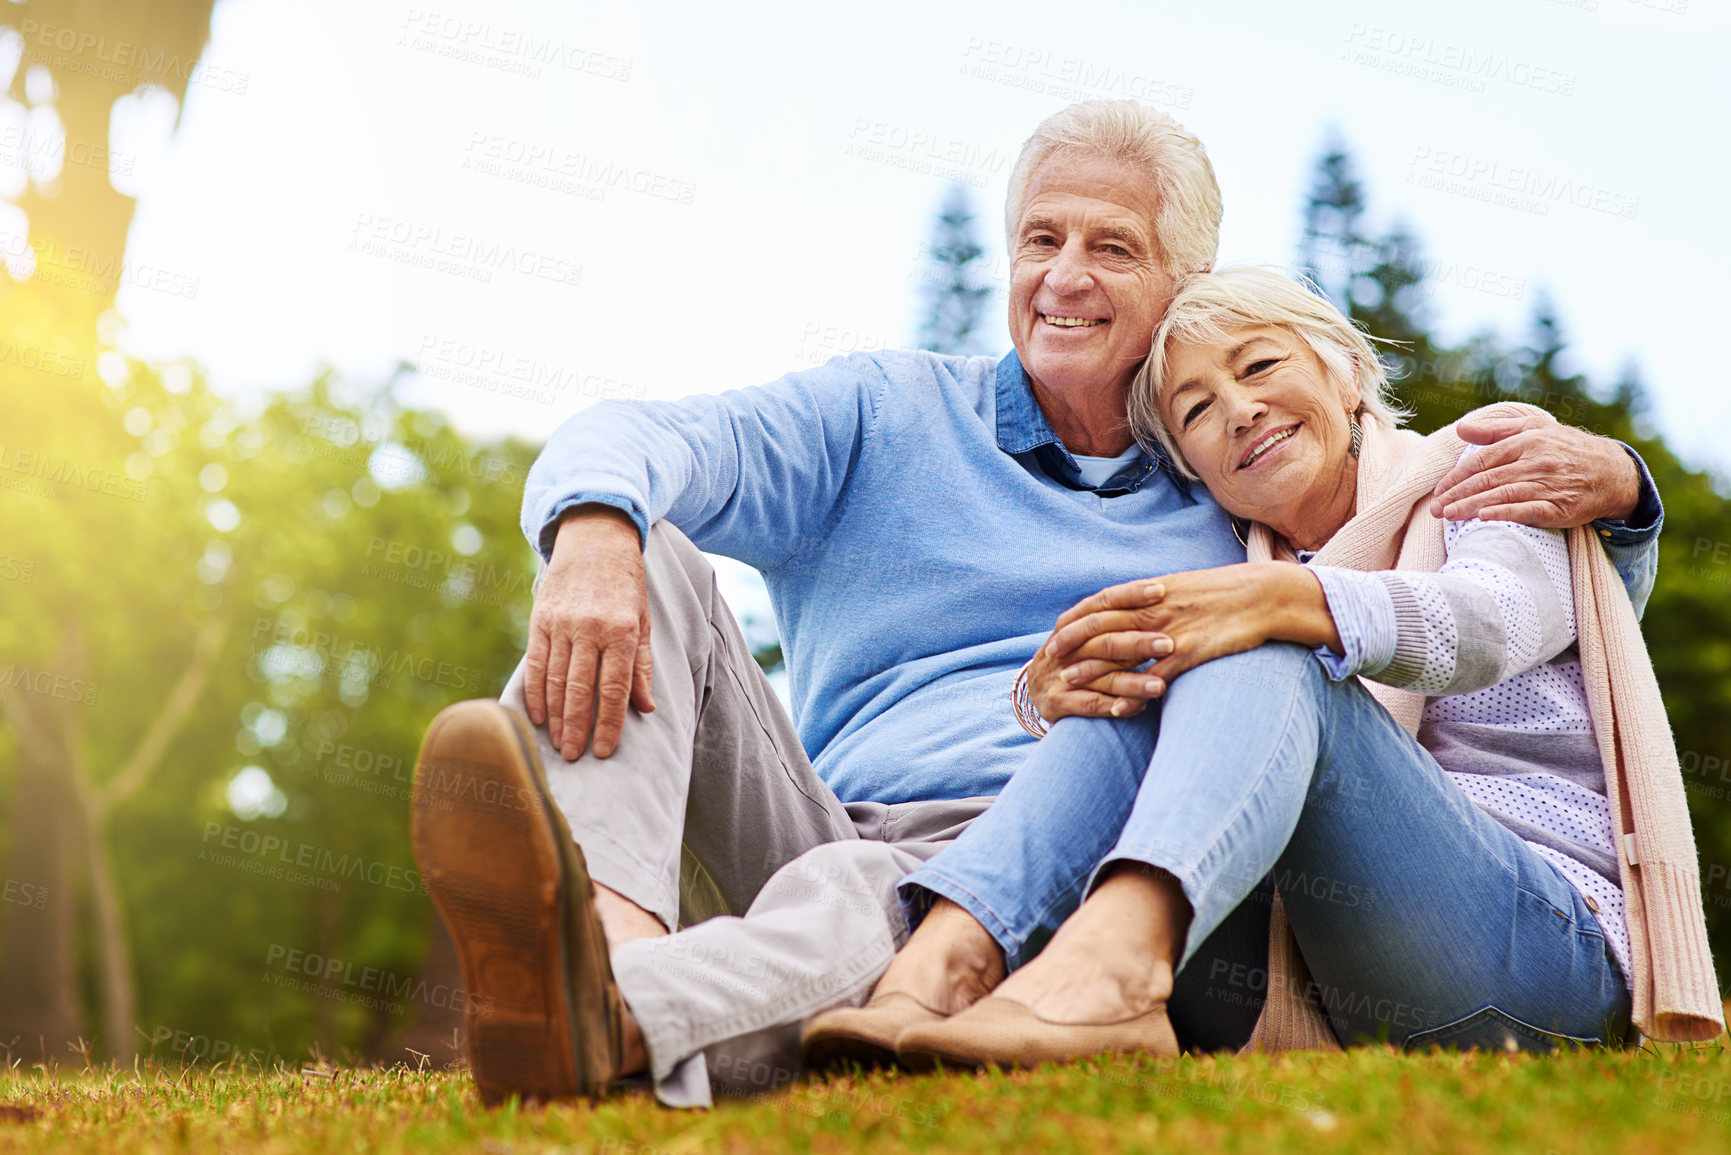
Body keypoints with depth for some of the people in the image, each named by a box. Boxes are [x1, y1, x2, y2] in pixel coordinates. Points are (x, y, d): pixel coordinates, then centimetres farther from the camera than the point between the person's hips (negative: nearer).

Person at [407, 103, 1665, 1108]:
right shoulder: (885, 413, 17)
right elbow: (638, 441, -1)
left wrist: (1606, 475, 5)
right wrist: (593, 539, -26)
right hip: (822, 833, 1)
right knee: (649, 558, -19)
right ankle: (615, 932, -47)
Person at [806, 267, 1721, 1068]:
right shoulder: (1230, 584, 22)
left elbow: (1486, 621, -14)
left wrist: (1285, 600, -34)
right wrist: (1056, 685, -22)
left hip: (1556, 948, -3)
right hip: (1320, 1000, 4)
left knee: (1269, 659, -26)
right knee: (1124, 693, -16)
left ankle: (1103, 965, -54)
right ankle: (935, 964, -39)